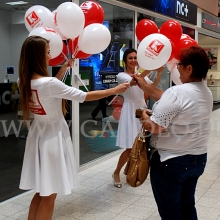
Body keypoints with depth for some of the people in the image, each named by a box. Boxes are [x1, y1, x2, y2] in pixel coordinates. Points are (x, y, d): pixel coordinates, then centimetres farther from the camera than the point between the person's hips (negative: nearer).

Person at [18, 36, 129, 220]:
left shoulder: (25, 82, 1)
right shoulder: (48, 83, -24)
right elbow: (83, 97, -18)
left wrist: (64, 68, 17)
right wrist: (114, 91, -7)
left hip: (39, 135, 8)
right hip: (52, 137, -8)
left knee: (42, 191, 20)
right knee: (49, 195, 7)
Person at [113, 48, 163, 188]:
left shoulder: (142, 75, 13)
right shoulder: (121, 75, -5)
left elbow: (152, 87, -2)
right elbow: (133, 82, -27)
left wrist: (159, 73, -16)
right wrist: (148, 69, -38)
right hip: (131, 111, -6)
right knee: (131, 147, -7)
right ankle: (116, 173, 12)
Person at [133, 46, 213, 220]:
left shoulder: (177, 92, -24)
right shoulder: (206, 92, 4)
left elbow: (153, 127, -25)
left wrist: (144, 116, -4)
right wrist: (145, 86, 13)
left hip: (172, 161, -8)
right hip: (198, 159, 8)